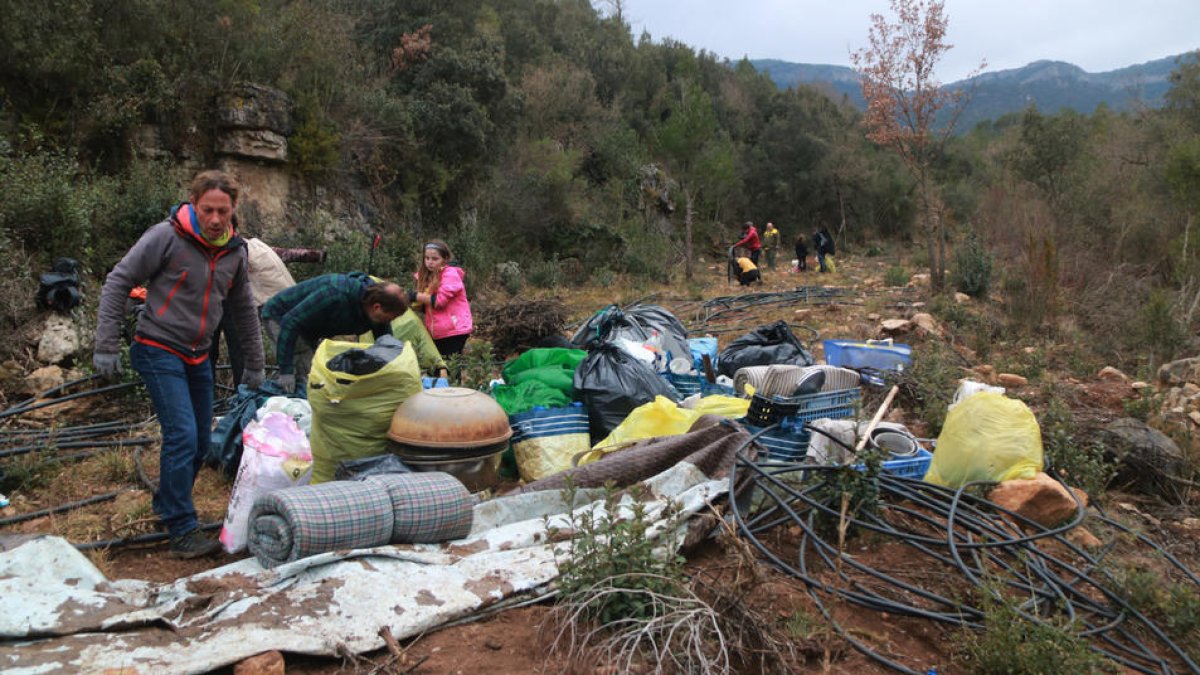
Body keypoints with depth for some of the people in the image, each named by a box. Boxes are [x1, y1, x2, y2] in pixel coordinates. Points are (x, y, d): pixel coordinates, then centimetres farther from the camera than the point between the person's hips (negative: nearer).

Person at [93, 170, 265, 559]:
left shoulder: (235, 251, 2)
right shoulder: (167, 237, -16)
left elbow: (244, 309, 15)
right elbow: (118, 283, -10)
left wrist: (254, 363, 18)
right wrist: (107, 346, -12)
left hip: (198, 358, 7)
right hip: (158, 352, -7)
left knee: (201, 440, 11)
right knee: (182, 435, -16)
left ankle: (167, 505, 33)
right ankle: (182, 531, -8)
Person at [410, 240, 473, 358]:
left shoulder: (450, 274, -12)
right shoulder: (428, 276, 12)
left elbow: (440, 300, -21)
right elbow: (426, 306, 16)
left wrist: (415, 296, -16)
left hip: (454, 330, -8)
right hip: (437, 332, 8)